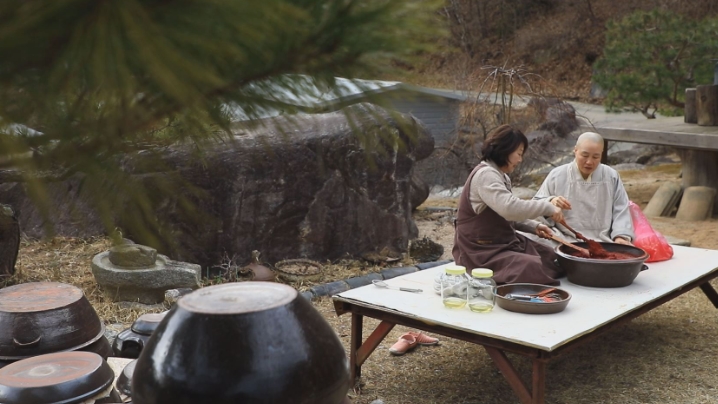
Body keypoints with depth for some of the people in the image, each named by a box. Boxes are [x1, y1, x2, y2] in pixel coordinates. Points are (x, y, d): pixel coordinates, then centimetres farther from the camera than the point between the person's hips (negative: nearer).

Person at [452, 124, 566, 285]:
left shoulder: (500, 175, 15)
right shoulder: (485, 174, -18)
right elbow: (509, 208, -34)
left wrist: (533, 226, 5)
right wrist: (547, 207, -25)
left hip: (503, 242, 11)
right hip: (481, 252, -10)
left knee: (551, 257, 2)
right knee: (534, 268, -26)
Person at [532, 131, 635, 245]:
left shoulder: (612, 177, 14)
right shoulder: (556, 175, 8)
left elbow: (621, 210, 11)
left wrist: (621, 236, -6)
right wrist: (550, 203, -12)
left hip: (603, 243, 1)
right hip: (565, 242, -1)